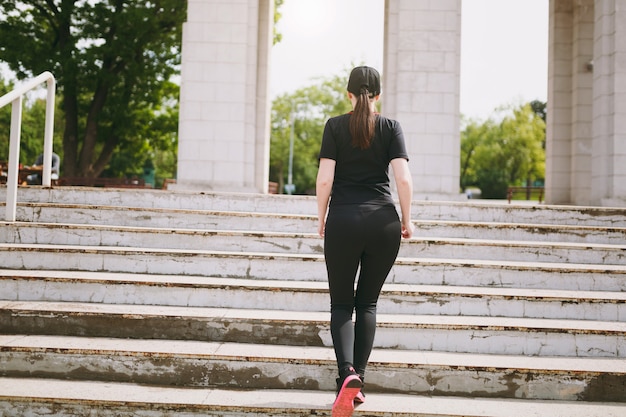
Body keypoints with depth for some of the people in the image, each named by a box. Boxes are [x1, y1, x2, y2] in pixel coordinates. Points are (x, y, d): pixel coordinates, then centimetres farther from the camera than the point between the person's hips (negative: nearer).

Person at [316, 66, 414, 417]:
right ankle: (359, 380, 12)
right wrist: (407, 220, 7)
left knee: (342, 303, 8)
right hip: (383, 222, 1)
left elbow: (325, 178, -4)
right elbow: (404, 179, -4)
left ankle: (347, 373, -14)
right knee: (368, 302, 13)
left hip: (343, 220, -1)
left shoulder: (335, 126, 2)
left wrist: (321, 217, 9)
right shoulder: (391, 127, 4)